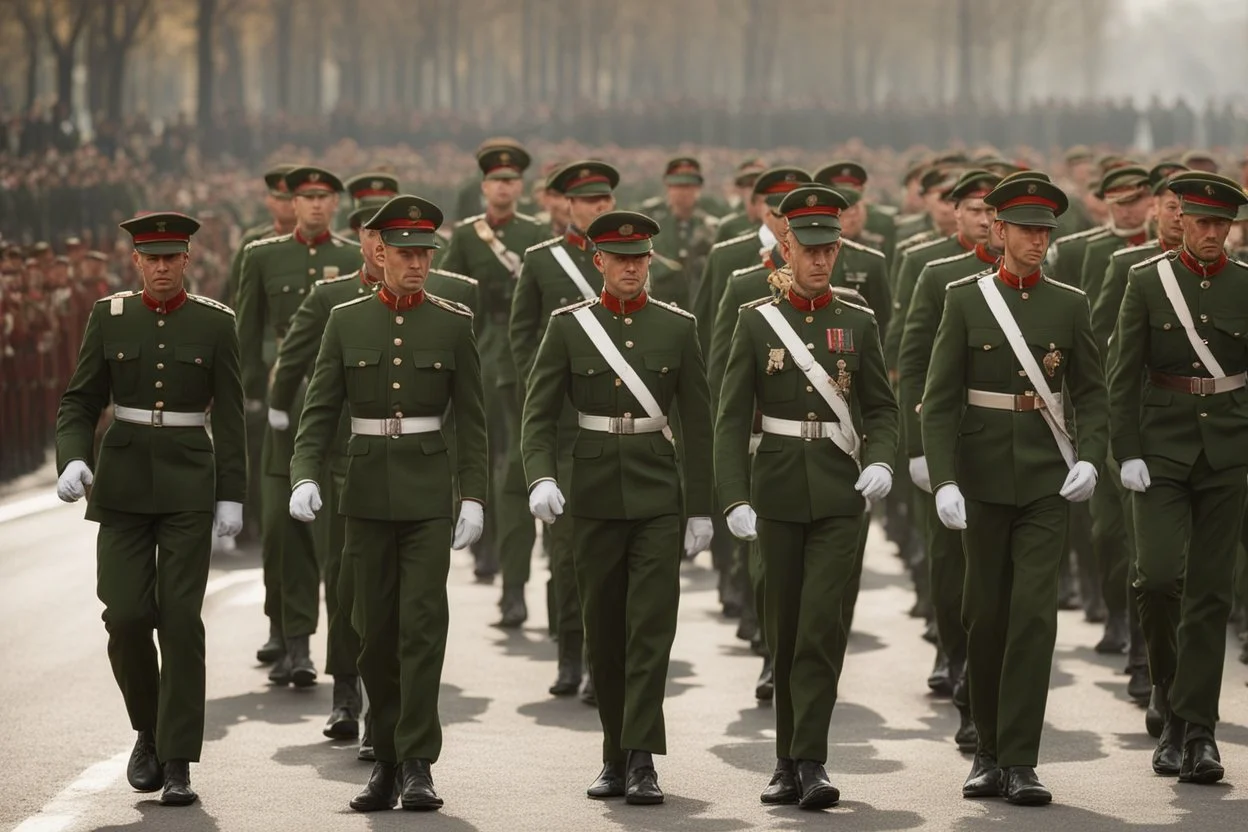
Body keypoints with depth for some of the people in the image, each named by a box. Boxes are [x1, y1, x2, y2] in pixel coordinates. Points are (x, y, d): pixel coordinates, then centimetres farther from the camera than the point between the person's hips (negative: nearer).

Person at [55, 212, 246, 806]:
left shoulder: (215, 323, 0)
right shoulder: (109, 317, 3)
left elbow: (229, 416, 1)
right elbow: (80, 400, 4)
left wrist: (231, 496, -3)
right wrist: (73, 460, -13)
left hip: (188, 487, -1)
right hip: (123, 483, 1)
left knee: (181, 618, -6)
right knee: (126, 614, -6)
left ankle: (177, 762, -2)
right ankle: (148, 729, 19)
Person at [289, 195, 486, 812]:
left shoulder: (453, 324, 3)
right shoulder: (347, 321, 5)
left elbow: (470, 419, 4)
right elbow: (320, 408, 1)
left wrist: (474, 497, -3)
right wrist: (305, 477, -13)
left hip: (428, 494, -2)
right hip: (368, 490, 2)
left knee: (422, 623, -10)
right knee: (375, 631, 6)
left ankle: (417, 766, -9)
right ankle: (386, 760, 18)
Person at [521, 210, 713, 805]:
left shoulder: (677, 327, 4)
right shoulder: (568, 326, 2)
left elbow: (696, 422, 5)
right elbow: (539, 413, -2)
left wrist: (701, 509, 2)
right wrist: (541, 478, -20)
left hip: (658, 493, -1)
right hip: (593, 493, 1)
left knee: (652, 626, -10)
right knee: (603, 631, 7)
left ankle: (642, 761, -13)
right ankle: (616, 756, 18)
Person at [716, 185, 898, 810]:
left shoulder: (858, 324, 6)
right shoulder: (757, 322, 2)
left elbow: (882, 407, 9)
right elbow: (732, 417, -2)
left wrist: (881, 460, -13)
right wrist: (735, 499, -12)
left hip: (840, 494, 0)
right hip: (778, 493, 0)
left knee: (821, 623, -11)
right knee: (784, 629, 7)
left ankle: (810, 761, -11)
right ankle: (788, 759, 19)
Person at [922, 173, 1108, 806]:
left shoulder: (1070, 304, 5)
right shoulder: (965, 300, 0)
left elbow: (1090, 393, 8)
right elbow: (939, 398, -3)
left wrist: (1090, 458, -9)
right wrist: (944, 480, -12)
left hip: (1047, 481, 0)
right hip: (983, 479, 0)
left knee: (1034, 612, -9)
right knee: (986, 615, 7)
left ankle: (1019, 763, -8)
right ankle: (989, 752, 21)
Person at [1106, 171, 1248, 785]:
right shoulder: (1147, 281, 2)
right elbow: (1123, 372, 1)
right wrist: (1128, 453, -6)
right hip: (1162, 449, -1)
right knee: (1158, 576, -14)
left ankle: (1197, 730, 5)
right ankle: (1172, 704, 9)